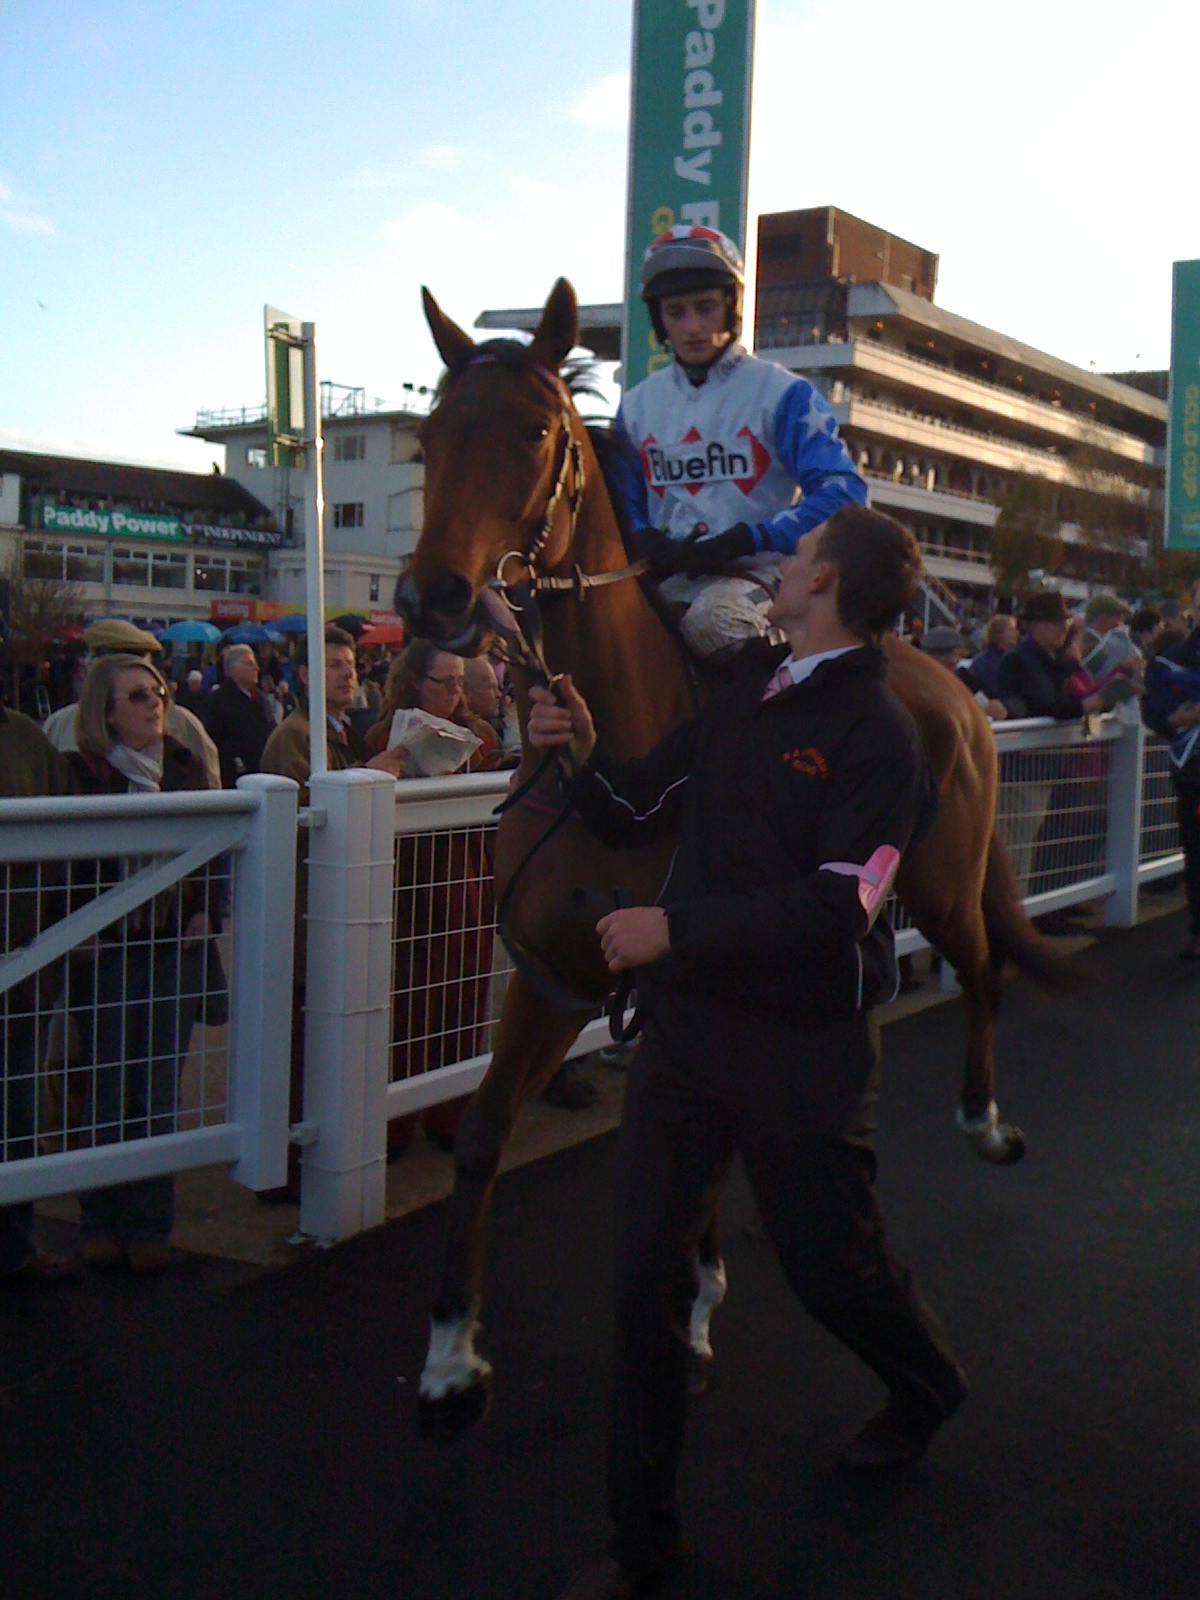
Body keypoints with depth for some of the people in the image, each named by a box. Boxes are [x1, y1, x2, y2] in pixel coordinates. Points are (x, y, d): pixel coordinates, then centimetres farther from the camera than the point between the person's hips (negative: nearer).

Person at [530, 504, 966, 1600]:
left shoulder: (877, 733, -13)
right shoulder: (740, 699, 8)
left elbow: (838, 905, -23)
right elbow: (636, 814, 15)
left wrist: (679, 926, -26)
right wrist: (583, 750, -5)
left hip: (804, 1046, -6)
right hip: (689, 1019, 6)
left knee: (833, 1265, 13)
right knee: (648, 1273, 4)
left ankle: (928, 1389, 49)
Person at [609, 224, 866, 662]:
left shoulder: (781, 393, 0)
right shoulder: (638, 404, 15)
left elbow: (843, 494, -8)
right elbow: (623, 502, 17)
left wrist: (744, 540, -17)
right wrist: (649, 543, -8)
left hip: (760, 571, -4)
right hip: (668, 575, 4)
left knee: (711, 618, -37)